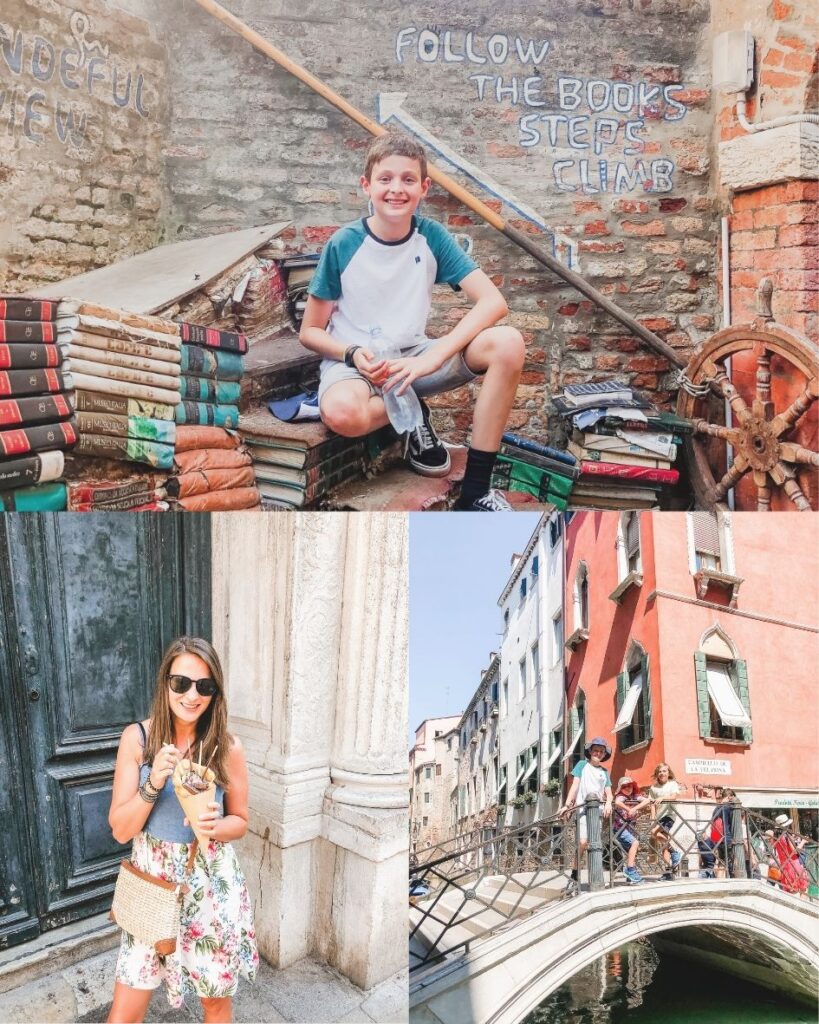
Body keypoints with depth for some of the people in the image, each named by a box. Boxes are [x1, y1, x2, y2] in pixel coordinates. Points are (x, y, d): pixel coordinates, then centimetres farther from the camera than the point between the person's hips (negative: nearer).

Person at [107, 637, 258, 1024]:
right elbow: (120, 829, -7)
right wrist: (154, 782, -24)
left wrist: (214, 826, -19)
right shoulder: (138, 737, -9)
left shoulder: (227, 747, -9)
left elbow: (240, 821, 3)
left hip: (211, 885, 0)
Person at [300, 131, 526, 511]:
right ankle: (413, 411, -5)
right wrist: (354, 354, -24)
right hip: (353, 358, -3)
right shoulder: (343, 245, -9)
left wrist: (430, 359, -28)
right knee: (342, 412, -42)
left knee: (507, 343, -23)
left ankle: (476, 491, -19)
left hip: (413, 355, 3)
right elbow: (310, 332, -3)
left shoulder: (431, 236, -5)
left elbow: (493, 301, -15)